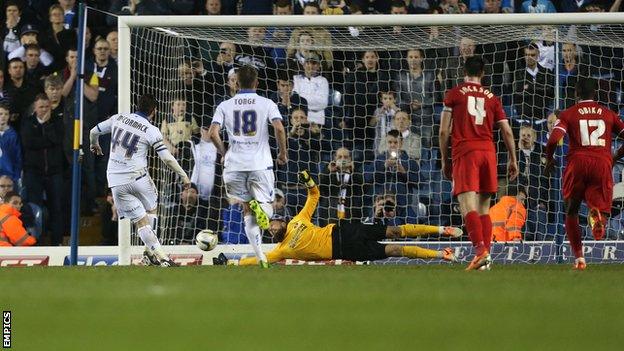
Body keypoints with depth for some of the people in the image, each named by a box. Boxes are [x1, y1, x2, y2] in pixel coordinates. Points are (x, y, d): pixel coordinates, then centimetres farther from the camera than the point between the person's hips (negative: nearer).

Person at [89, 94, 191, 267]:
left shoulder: (118, 118, 5)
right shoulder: (151, 130, -6)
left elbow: (94, 132, 17)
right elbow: (167, 158, -9)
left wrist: (94, 145, 40)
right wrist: (184, 176, 5)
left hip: (116, 181, 3)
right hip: (138, 176, -3)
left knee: (140, 220, 4)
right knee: (151, 210, 23)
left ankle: (160, 257, -5)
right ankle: (150, 253, 17)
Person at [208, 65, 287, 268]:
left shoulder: (225, 106, 7)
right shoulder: (266, 104, 2)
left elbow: (213, 133, -2)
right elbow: (279, 128, -11)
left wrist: (224, 153, 15)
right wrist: (283, 153, 4)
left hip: (235, 165, 2)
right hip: (260, 165, -2)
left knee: (248, 212, 11)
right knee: (266, 211, 7)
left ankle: (259, 255, -15)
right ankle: (259, 206, -31)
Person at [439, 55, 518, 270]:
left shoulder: (454, 94, 7)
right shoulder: (492, 98, 15)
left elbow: (444, 131, 4)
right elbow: (507, 132, 12)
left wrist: (445, 160, 12)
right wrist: (513, 160, 20)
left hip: (465, 151, -4)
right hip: (488, 151, 4)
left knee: (468, 205, -13)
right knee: (483, 207, 12)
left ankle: (480, 250, -30)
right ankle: (486, 256, 8)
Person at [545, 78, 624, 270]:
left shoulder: (568, 114, 8)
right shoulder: (608, 114, 16)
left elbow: (553, 140, -6)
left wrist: (549, 160, 12)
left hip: (578, 162, -1)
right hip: (603, 164, 1)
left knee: (571, 211, 18)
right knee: (602, 208, 2)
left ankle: (579, 257, 8)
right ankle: (597, 213, -38)